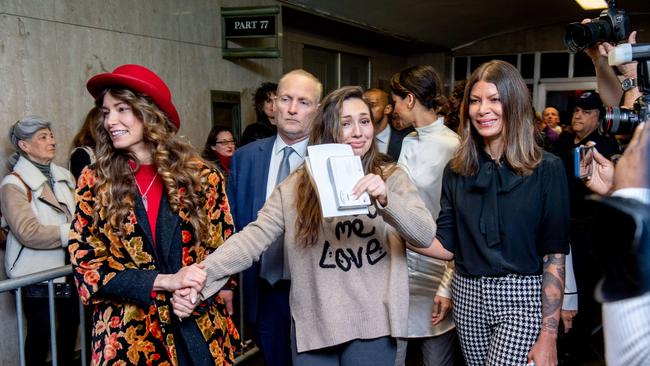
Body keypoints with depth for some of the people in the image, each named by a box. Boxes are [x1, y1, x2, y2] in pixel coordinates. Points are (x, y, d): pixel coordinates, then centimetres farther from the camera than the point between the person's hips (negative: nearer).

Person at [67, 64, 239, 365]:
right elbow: (85, 263, -5)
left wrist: (195, 292, -17)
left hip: (201, 331, 0)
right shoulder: (94, 182, -1)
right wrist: (164, 281, -18)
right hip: (128, 337, 0)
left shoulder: (202, 177, -3)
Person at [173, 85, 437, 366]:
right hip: (312, 326, 1)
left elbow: (426, 235, -9)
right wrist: (203, 274, -20)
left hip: (371, 325, 0)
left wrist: (386, 199, -27)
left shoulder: (391, 177, 0)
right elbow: (256, 235, -6)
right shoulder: (297, 184, 1)